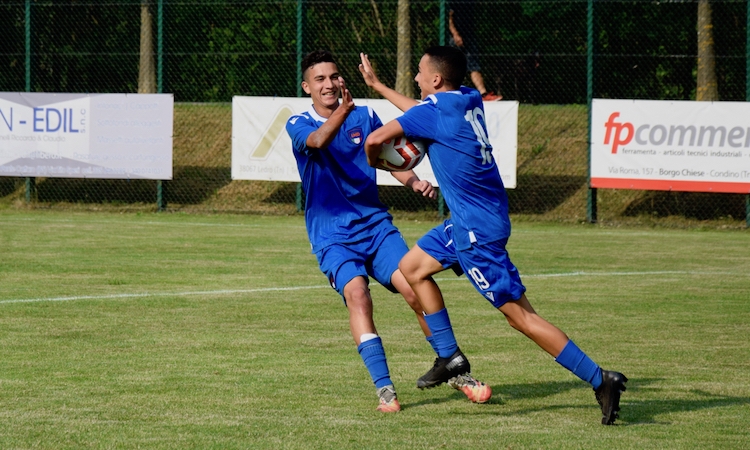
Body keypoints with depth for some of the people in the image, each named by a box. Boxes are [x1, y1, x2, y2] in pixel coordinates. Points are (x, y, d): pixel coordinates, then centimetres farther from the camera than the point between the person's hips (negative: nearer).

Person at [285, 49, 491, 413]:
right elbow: (317, 141, -26)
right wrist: (342, 112, -45)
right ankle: (383, 387, -26)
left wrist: (414, 182, -7)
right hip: (332, 236, -3)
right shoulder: (298, 125, -3)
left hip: (375, 225, 3)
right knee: (356, 293, -27)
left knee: (416, 289, -13)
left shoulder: (364, 116, 7)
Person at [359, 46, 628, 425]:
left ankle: (600, 381, -11)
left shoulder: (436, 108, -16)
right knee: (412, 267, 21)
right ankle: (449, 357, 24)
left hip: (477, 229, -10)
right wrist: (377, 86, 37)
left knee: (520, 316, -9)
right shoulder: (467, 100, 8)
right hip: (467, 222, 10)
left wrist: (371, 160, 9)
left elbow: (375, 139, -15)